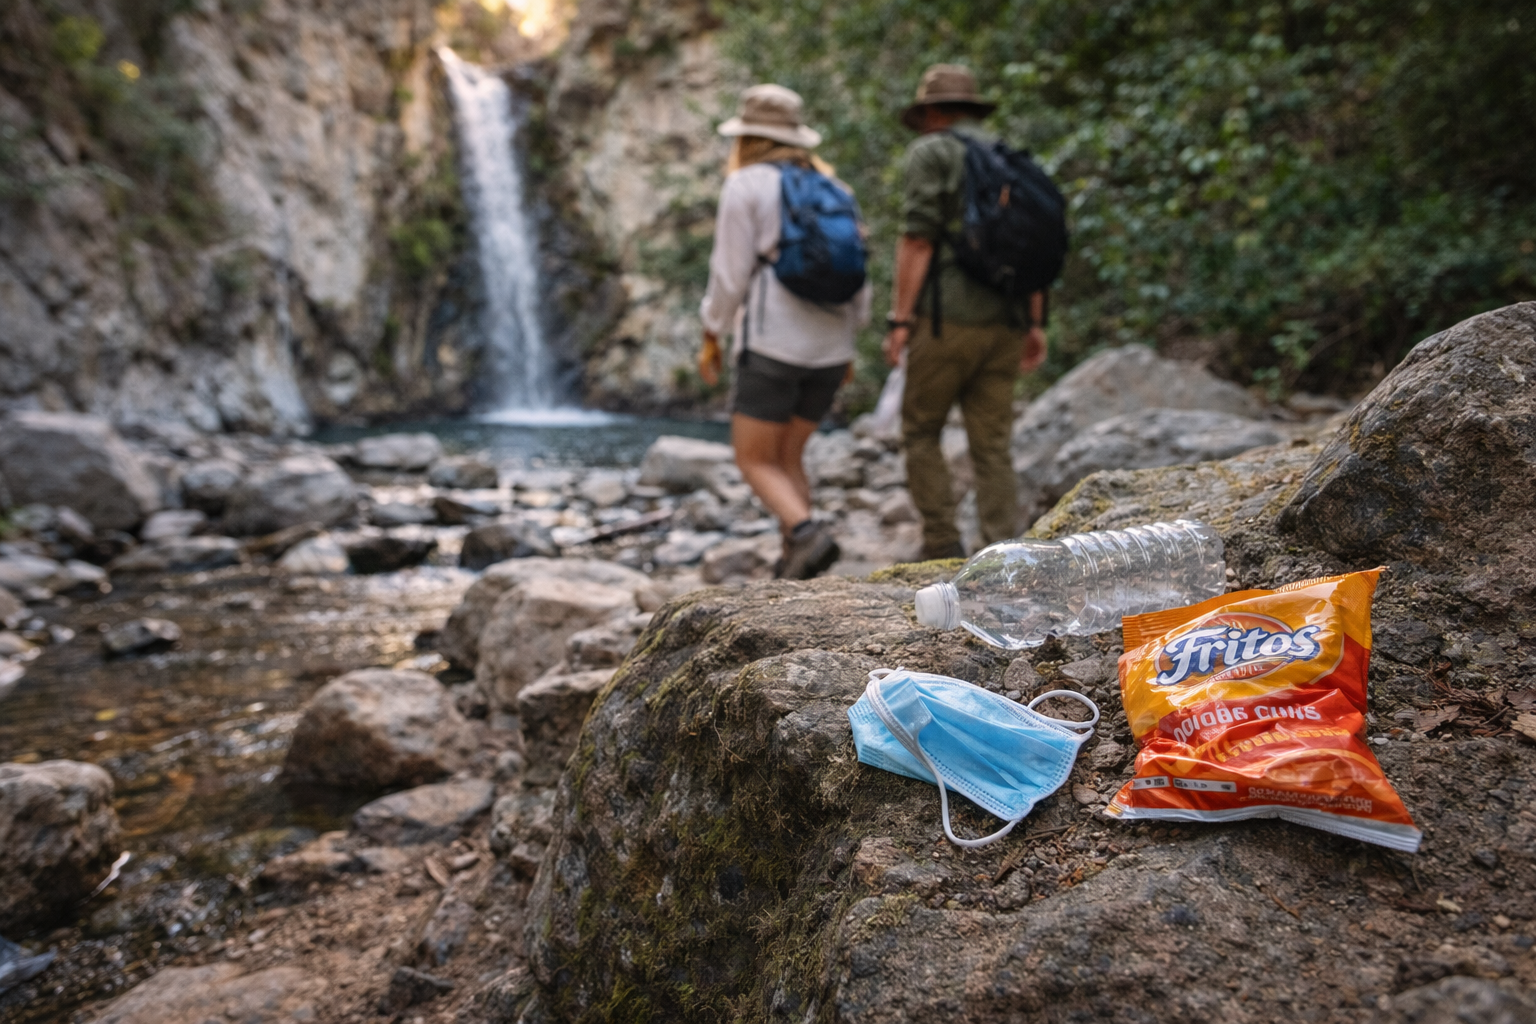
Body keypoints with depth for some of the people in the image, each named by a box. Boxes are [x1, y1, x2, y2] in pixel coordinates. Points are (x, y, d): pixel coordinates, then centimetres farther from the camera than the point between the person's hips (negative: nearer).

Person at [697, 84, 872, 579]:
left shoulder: (745, 185, -4)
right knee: (787, 456, 19)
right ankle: (795, 566, 12)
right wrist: (848, 341, 20)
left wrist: (710, 337, 3)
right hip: (828, 346, 6)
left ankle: (807, 534, -21)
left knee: (754, 462, 4)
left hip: (773, 343, -6)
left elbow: (730, 272, -8)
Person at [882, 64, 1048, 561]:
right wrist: (1034, 323, 18)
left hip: (948, 318, -6)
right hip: (1005, 321, 6)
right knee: (992, 443, 7)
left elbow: (918, 239, -10)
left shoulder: (930, 152, 0)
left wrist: (899, 317, -10)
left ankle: (943, 548, 3)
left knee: (920, 430, 7)